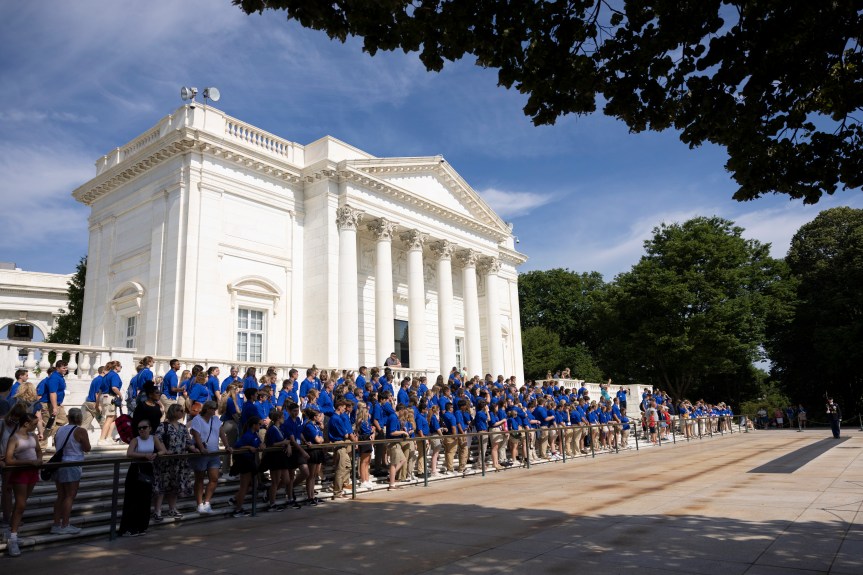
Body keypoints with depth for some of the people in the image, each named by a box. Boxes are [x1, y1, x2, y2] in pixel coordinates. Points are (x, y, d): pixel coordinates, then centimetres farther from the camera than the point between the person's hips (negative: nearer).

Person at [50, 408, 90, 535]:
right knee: (70, 496, -1)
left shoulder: (60, 429, 9)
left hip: (59, 464, 7)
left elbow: (56, 445, 20)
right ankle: (65, 526, 1)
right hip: (72, 466, -7)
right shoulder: (80, 431, -11)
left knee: (61, 496, 13)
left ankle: (56, 525, 16)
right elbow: (87, 449, -6)